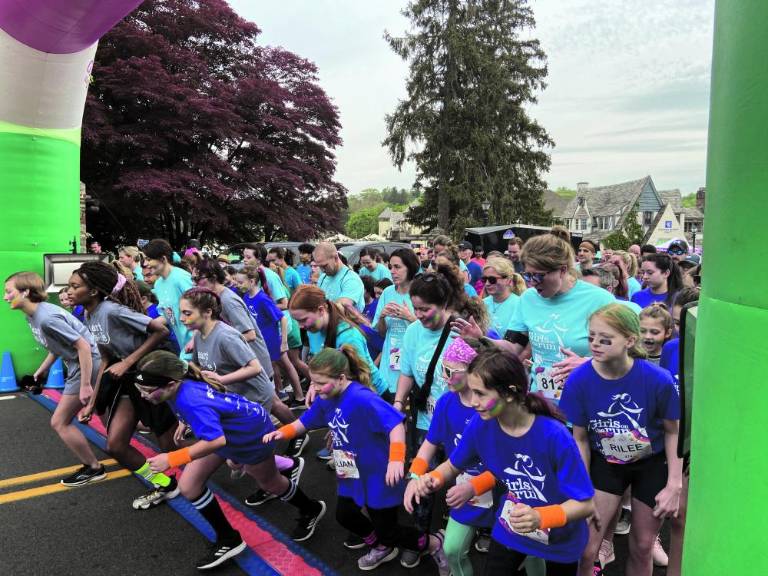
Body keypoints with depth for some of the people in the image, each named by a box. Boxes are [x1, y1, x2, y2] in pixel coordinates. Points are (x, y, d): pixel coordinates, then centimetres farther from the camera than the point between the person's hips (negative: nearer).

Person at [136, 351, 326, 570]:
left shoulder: (191, 401, -42)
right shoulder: (180, 385, -18)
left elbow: (216, 441, -48)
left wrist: (171, 459, -45)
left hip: (253, 434, -8)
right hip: (229, 432, 8)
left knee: (269, 482, 18)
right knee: (188, 485, 0)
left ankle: (311, 511, 49)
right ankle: (228, 539, 18)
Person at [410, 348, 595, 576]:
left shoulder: (554, 436, -33)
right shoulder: (480, 425, -21)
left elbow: (585, 504, -27)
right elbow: (454, 465, -4)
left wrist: (540, 518, -43)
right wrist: (434, 478, -25)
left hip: (560, 538, -2)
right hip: (509, 530, 2)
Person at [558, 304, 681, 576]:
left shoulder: (658, 379, -26)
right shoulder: (579, 380, -22)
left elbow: (672, 432, -8)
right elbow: (580, 439, -9)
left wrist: (674, 484, -10)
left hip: (652, 464, 0)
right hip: (605, 462, 1)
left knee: (642, 549, 15)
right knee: (586, 551, -4)